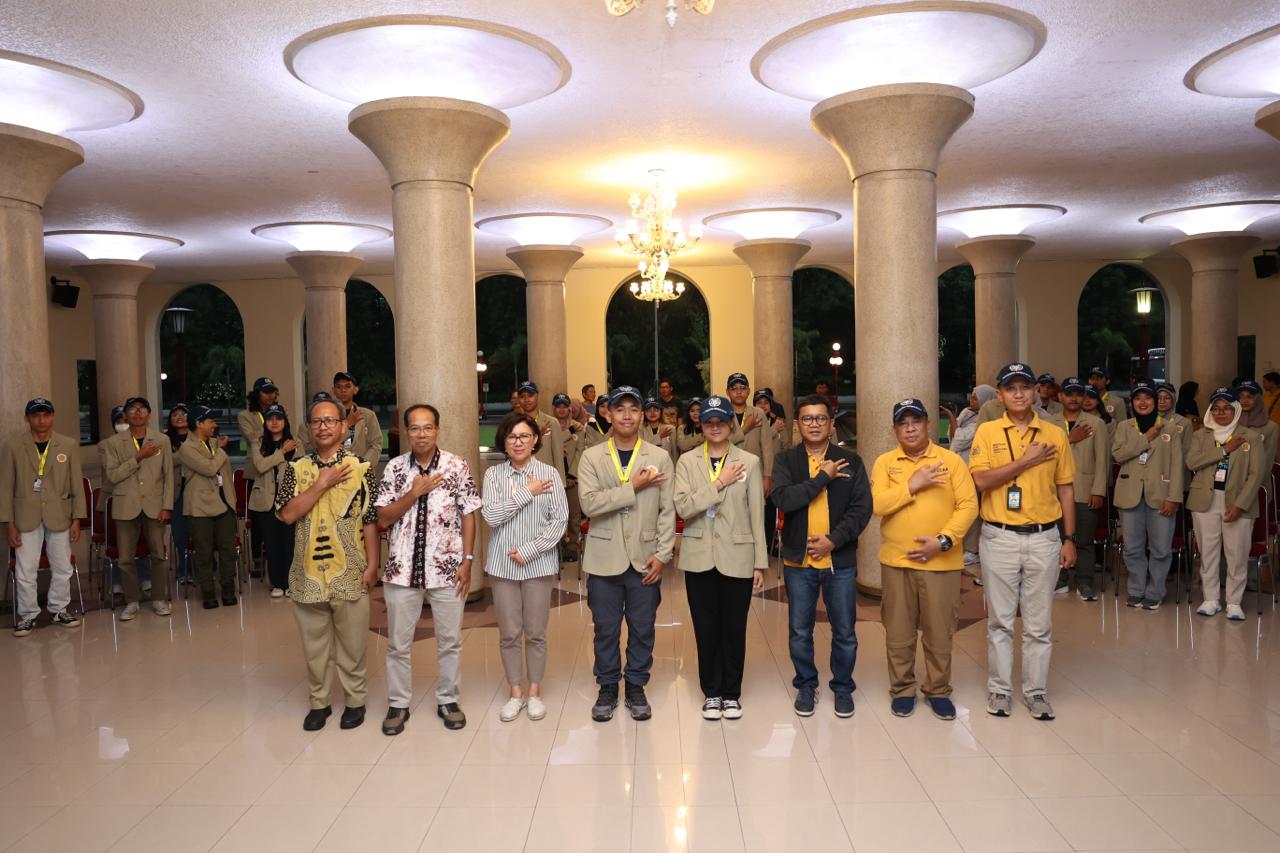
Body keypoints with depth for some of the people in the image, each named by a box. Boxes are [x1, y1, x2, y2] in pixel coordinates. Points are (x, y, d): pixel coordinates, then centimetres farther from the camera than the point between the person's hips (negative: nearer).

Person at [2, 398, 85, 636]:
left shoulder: (69, 445, 1)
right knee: (25, 572, 3)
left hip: (59, 516, 1)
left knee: (62, 569, 10)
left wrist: (77, 519, 1)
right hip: (26, 517, -1)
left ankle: (59, 610, 26)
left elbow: (76, 485, 4)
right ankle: (27, 615, 19)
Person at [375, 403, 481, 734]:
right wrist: (415, 492, -14)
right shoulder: (394, 468, 1)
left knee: (450, 640, 10)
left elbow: (468, 516, 0)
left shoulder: (457, 465, -3)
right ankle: (398, 704, 27)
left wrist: (467, 560, -5)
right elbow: (383, 518, -2)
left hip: (447, 568, -1)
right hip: (402, 567, 1)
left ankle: (448, 700, 27)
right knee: (398, 642, 11)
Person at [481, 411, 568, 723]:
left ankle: (535, 691, 26)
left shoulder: (549, 473, -2)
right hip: (502, 564, 1)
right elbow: (491, 516, -11)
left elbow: (559, 520, -5)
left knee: (536, 633, 8)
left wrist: (529, 550, -12)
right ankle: (515, 693, 25)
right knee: (509, 634, 9)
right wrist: (527, 492, -14)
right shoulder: (493, 475, 0)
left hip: (539, 564, -1)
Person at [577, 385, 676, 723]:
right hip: (605, 559, 0)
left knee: (642, 629, 9)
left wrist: (662, 554, -6)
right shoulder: (591, 458, 0)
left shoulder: (659, 457, 2)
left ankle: (636, 688, 27)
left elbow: (667, 511, 1)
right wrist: (634, 486, -17)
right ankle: (608, 688, 27)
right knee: (606, 629, 9)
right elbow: (589, 503, -15)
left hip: (644, 560, 1)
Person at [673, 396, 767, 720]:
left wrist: (761, 563, 0)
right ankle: (711, 692, 25)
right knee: (706, 629, 9)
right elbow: (682, 506, -11)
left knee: (734, 628, 8)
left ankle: (731, 693, 24)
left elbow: (757, 515, 1)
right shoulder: (687, 461, 2)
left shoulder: (749, 462, 0)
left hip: (737, 558, -1)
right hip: (699, 557, 1)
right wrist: (719, 483, -15)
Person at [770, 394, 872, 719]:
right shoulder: (786, 460, 0)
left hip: (841, 560, 0)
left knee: (844, 631, 9)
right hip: (798, 560, 0)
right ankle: (806, 685, 29)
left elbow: (862, 508, -5)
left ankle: (843, 686, 29)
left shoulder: (850, 461, 2)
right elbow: (782, 499, -17)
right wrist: (824, 477, -17)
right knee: (800, 631, 10)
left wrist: (833, 540, -14)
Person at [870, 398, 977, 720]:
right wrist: (912, 485, -16)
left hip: (942, 562, -1)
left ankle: (938, 691, 26)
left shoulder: (951, 460, 1)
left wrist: (943, 541, -15)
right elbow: (877, 505, -9)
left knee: (939, 632, 8)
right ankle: (902, 690, 25)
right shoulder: (885, 462, 3)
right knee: (899, 632, 9)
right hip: (896, 561, 1)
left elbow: (968, 506, -5)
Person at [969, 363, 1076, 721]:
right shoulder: (987, 432, 0)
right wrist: (1027, 460, -14)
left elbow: (1066, 489, 8)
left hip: (1044, 538, 1)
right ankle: (1000, 689, 19)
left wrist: (1069, 539, 4)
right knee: (1000, 620, 8)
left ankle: (1036, 690, 20)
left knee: (1039, 622, 8)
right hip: (1000, 538, -1)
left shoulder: (1055, 434, 5)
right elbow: (982, 480, -13)